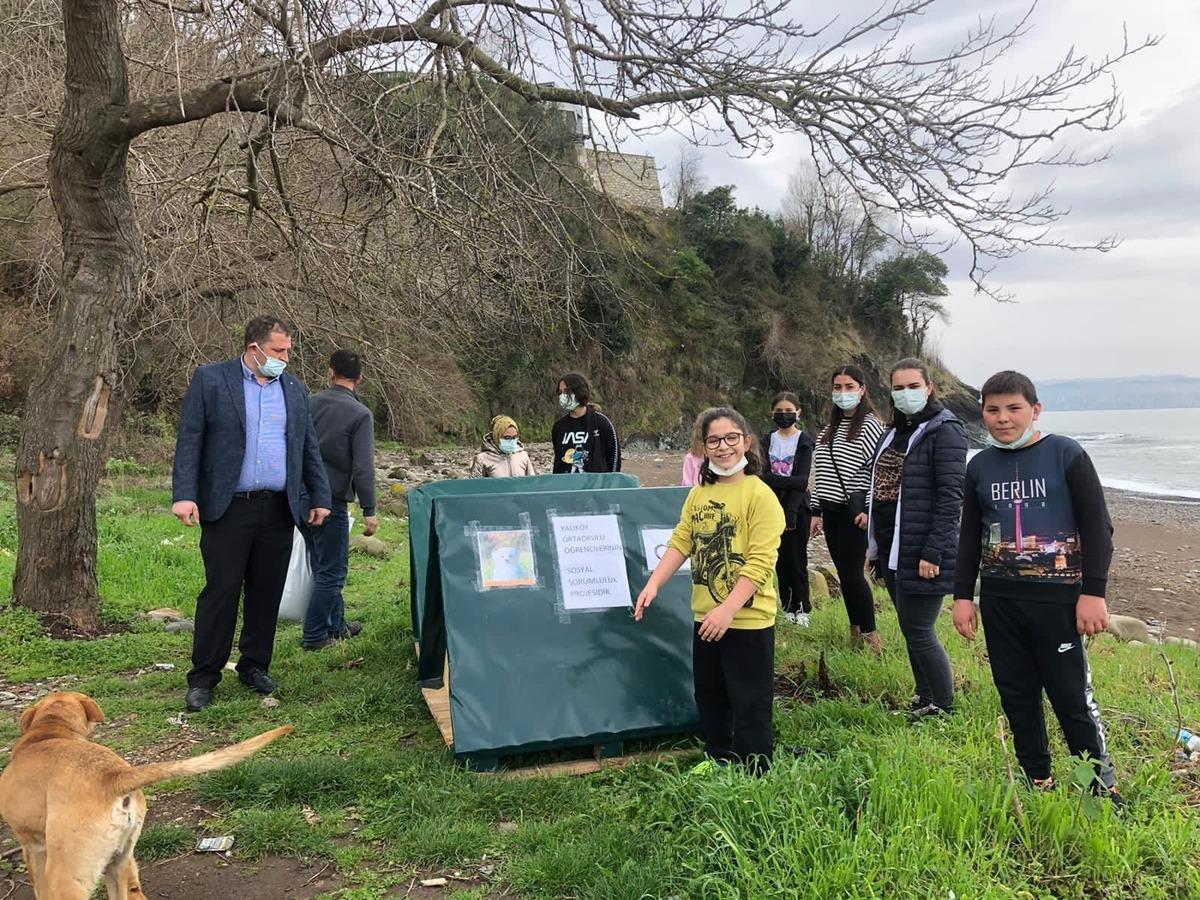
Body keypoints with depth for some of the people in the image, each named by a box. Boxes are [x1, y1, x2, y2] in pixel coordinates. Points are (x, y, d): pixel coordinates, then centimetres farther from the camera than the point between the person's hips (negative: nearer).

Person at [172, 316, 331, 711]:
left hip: (279, 510, 4)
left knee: (267, 593, 9)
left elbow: (309, 448, 16)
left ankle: (255, 666, 23)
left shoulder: (294, 388, 13)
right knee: (221, 590, -2)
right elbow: (189, 441, -5)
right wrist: (184, 495, -14)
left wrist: (320, 498, 11)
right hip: (227, 508, -4)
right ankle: (203, 677, 9)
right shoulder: (210, 380, 0)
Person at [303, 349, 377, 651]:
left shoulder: (309, 404, 5)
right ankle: (315, 635, 7)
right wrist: (369, 511, -10)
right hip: (331, 500, -6)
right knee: (331, 570, 4)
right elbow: (363, 467, -14)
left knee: (324, 565, 18)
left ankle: (336, 625, 30)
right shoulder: (360, 414, -9)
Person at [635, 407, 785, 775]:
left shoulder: (760, 495, -14)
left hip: (747, 620, -7)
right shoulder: (698, 493, 7)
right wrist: (653, 584, -11)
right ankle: (718, 761, 40)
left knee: (749, 704, 4)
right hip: (705, 617, 7)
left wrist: (727, 610, -26)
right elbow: (680, 543, 2)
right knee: (709, 697, 21)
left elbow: (760, 563, -20)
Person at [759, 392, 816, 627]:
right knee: (780, 559, 6)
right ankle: (787, 606, 15)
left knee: (797, 559, 0)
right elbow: (764, 475, -4)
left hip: (797, 508, -3)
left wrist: (790, 514, -18)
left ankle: (801, 608, 11)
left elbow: (802, 481, -11)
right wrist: (791, 482, -19)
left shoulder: (804, 442, -2)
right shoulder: (767, 440, 8)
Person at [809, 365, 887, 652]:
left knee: (853, 574, -8)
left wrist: (870, 510, -17)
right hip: (831, 511, 7)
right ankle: (855, 632, 20)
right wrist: (816, 511, 15)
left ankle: (870, 635, 5)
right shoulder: (830, 429, 15)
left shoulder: (871, 425, -6)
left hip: (855, 511, -7)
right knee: (844, 574, 10)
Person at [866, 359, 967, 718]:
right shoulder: (895, 432, 15)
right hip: (892, 550, 8)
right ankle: (925, 697, 29)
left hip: (921, 554, -8)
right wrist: (874, 544, 17)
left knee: (919, 632, -3)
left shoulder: (944, 430, -10)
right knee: (910, 630, 16)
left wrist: (932, 553, -21)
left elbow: (950, 497, -16)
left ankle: (943, 708, 13)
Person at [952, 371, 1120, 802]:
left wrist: (1093, 592, -11)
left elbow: (1097, 527, -5)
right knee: (1016, 695, 10)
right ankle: (1037, 781, 24)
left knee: (1073, 697, -1)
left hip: (1057, 598, -4)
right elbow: (970, 536, 14)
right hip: (999, 599, 5)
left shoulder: (1066, 455, -5)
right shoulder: (980, 466, 7)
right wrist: (962, 596, 10)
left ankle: (1102, 786, 15)